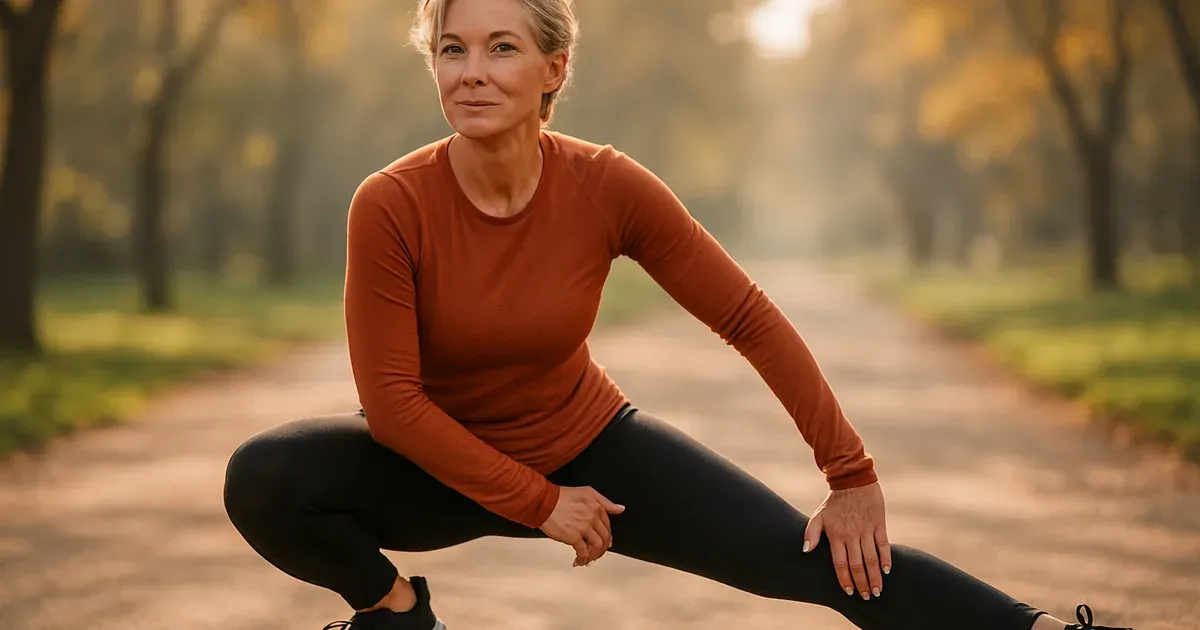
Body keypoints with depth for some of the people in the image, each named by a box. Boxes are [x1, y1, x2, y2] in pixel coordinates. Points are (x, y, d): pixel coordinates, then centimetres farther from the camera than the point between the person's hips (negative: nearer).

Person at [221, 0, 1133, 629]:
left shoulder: (608, 188, -21)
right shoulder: (391, 206, -25)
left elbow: (751, 320, -14)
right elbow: (391, 397, -19)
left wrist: (854, 478, -14)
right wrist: (536, 502, -19)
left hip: (588, 446, 1)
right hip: (445, 464, 0)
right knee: (262, 480, -28)